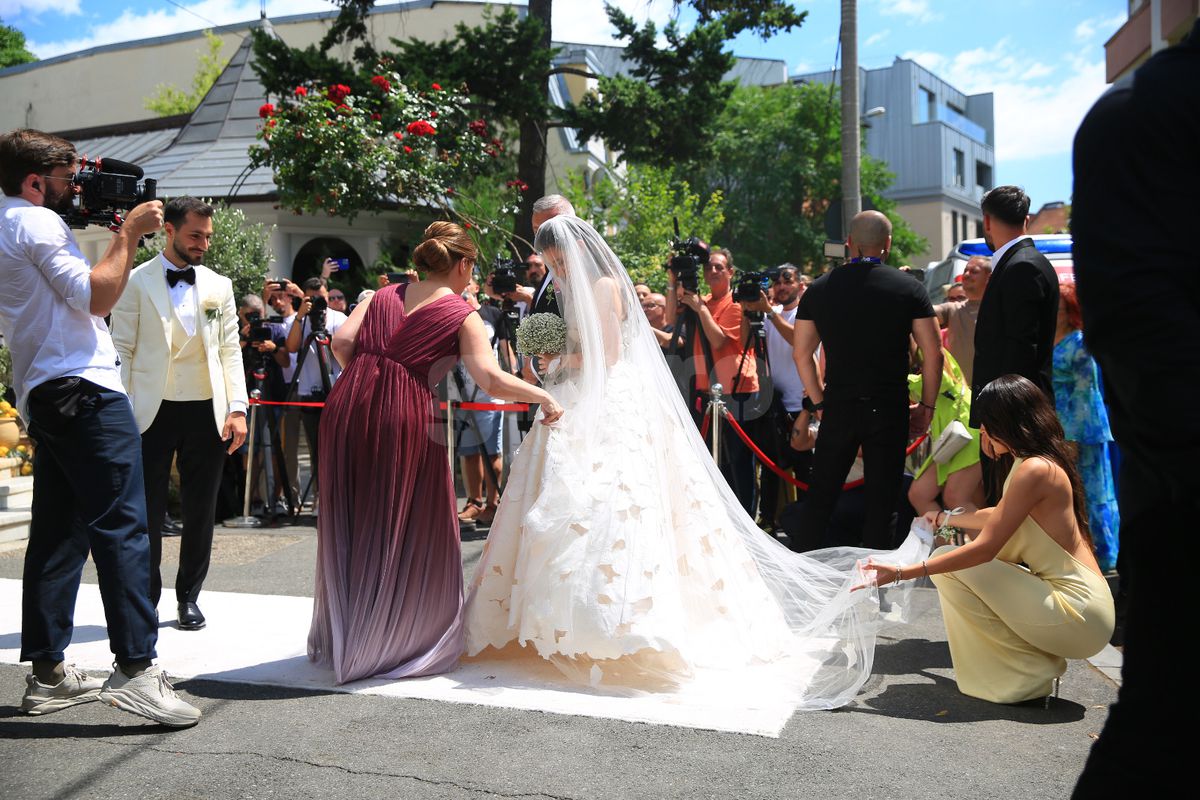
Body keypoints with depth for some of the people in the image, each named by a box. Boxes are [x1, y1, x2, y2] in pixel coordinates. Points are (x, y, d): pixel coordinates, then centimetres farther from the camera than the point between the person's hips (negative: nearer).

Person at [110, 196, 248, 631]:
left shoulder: (219, 286, 9)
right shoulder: (136, 282, 1)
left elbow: (231, 351, 8)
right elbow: (122, 350, -1)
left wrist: (237, 409, -1)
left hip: (207, 412, 3)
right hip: (152, 412, -3)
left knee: (200, 510, 8)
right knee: (146, 510, 3)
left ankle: (189, 596, 22)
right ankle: (146, 597, 17)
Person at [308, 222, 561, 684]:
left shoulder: (384, 296, 17)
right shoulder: (463, 315, 4)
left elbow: (342, 342, 4)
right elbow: (492, 380, -9)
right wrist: (544, 396, 3)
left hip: (349, 407, 5)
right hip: (406, 418, -5)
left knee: (351, 525, 17)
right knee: (406, 531, 10)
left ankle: (342, 640, 33)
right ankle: (395, 642, 20)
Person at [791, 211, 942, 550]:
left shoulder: (818, 289, 4)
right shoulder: (909, 288, -1)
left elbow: (802, 354, 5)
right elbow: (933, 353, -3)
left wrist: (819, 401, 12)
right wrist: (926, 405, 5)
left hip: (838, 407, 2)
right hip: (889, 408, -2)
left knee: (821, 493, 12)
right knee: (881, 498, 6)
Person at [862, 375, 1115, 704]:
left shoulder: (1035, 469, -18)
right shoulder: (1044, 462, 12)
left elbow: (985, 548, -23)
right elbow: (999, 518, 29)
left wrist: (903, 572, -23)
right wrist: (944, 518, 44)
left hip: (1078, 618, -10)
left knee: (948, 566, -14)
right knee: (948, 559, 16)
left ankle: (1031, 673, -4)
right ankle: (1041, 662, 13)